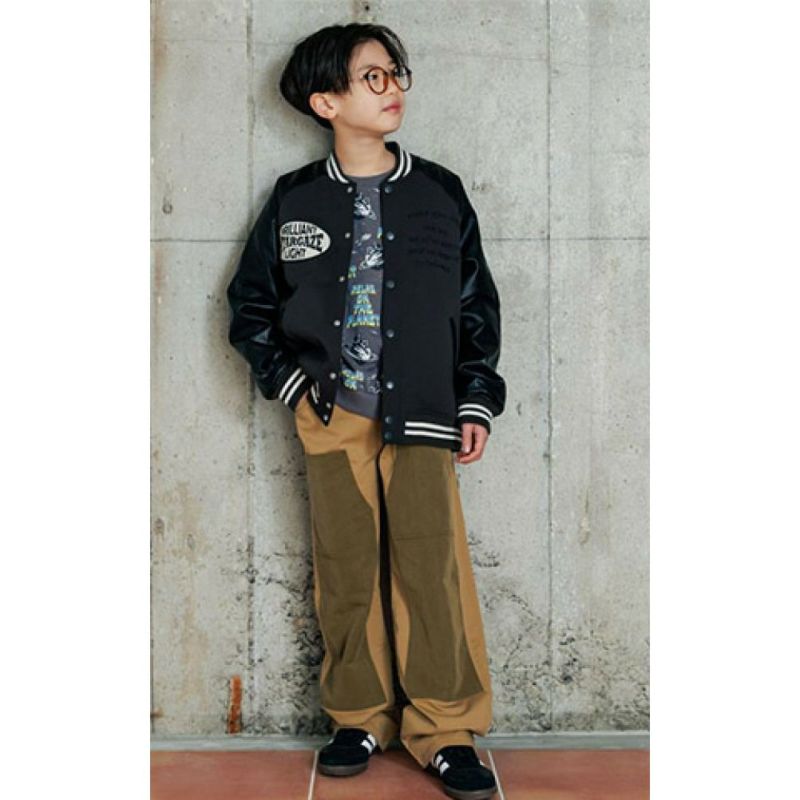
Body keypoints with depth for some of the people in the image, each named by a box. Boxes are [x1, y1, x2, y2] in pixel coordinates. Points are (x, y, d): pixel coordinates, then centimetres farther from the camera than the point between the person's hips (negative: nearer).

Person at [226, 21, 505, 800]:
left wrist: (476, 401, 4)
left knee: (433, 565, -5)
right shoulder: (294, 201, 6)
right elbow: (250, 303, 14)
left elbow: (477, 305, 9)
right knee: (346, 569, 5)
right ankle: (360, 719, 19)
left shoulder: (440, 193, 6)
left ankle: (446, 730, 6)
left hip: (420, 415, 0)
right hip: (330, 416, 1)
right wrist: (287, 378, 2)